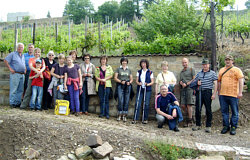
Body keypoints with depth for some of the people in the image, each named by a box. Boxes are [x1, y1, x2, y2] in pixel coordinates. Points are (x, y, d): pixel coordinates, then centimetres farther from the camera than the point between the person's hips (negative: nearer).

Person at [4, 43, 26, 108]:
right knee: (13, 89, -5)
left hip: (22, 75, 6)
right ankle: (12, 103, 1)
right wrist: (10, 69, -10)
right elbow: (5, 61, -4)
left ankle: (18, 102, 14)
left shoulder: (23, 56, 20)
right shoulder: (13, 54, 1)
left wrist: (25, 70, 13)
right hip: (15, 74, -6)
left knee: (20, 90, 7)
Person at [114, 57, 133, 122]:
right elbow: (115, 78, 2)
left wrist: (129, 82, -6)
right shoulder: (118, 69, 8)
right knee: (120, 101, -9)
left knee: (126, 101, 0)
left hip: (127, 86, 2)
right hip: (120, 86, -2)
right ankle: (119, 115, 2)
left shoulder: (129, 70, 15)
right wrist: (121, 81, -13)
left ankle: (124, 115, 7)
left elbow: (131, 79, 15)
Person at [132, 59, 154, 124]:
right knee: (137, 104, -6)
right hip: (140, 89, 2)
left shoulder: (150, 72, 5)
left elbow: (152, 82, 4)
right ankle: (135, 119, -2)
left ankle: (145, 119, 10)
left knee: (146, 104, -1)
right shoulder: (139, 72, 13)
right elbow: (136, 80, 10)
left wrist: (148, 84, -14)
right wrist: (138, 83, -11)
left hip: (147, 90, -1)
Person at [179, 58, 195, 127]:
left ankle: (190, 121, -1)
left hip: (189, 88, -6)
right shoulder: (181, 72, 23)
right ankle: (190, 117, 19)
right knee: (183, 105, 0)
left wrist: (186, 84, -10)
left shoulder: (191, 70, 6)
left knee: (189, 105, -8)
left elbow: (194, 79, -2)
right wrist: (182, 83, -2)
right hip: (183, 89, 6)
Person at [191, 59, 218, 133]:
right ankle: (198, 125, 16)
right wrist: (197, 82, -3)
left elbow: (215, 84, 0)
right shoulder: (199, 73, 15)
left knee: (208, 109, 1)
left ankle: (208, 126, 10)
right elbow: (193, 81, 20)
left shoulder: (212, 73, 5)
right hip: (199, 92, 3)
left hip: (208, 92, -3)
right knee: (197, 109, 4)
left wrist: (214, 94, -9)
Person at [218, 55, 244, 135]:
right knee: (224, 112, 9)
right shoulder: (221, 70, 14)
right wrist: (219, 92, 15)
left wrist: (240, 92, -16)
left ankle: (233, 127, 14)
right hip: (222, 95, 4)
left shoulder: (237, 70, 0)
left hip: (233, 95, -4)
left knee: (235, 112, 4)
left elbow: (241, 81, -8)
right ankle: (226, 126, 21)